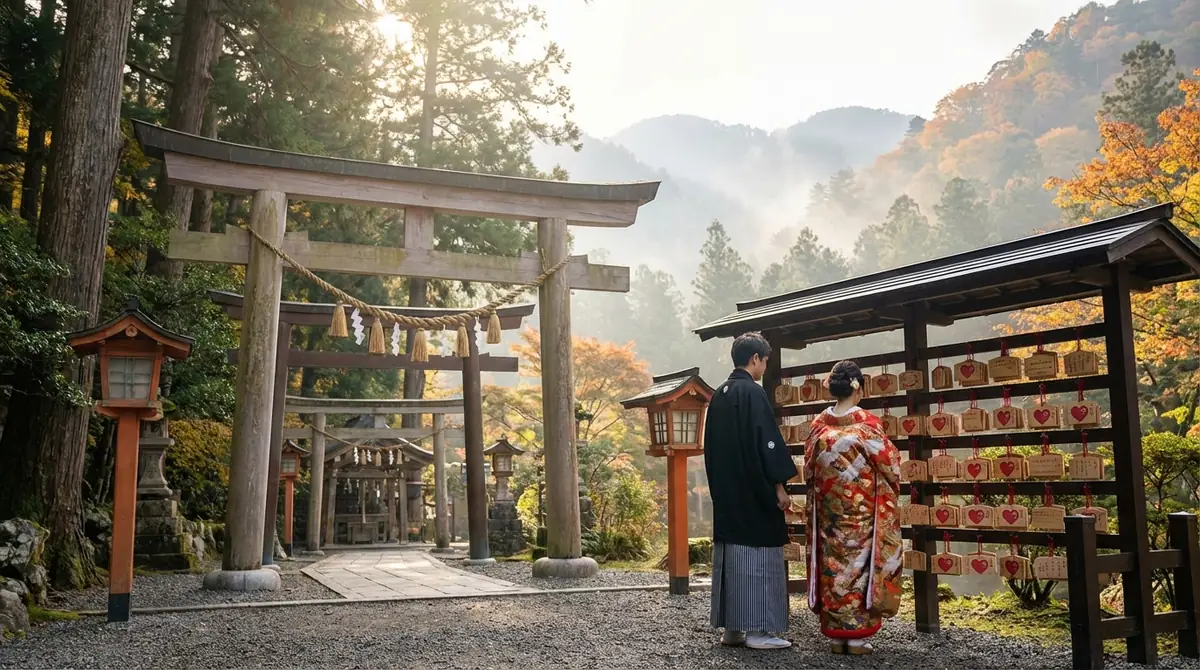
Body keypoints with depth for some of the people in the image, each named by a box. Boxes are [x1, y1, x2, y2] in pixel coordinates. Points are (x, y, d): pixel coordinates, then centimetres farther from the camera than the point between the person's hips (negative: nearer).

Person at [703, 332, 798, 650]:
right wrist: (779, 486, -13)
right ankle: (757, 629, -1)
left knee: (731, 554, 10)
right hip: (755, 491, -8)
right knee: (757, 554, -3)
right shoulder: (753, 392, -13)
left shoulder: (719, 395, 12)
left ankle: (732, 627, 14)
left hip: (726, 492, 8)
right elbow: (766, 442, -18)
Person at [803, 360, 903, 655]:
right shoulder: (868, 423, -12)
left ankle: (836, 635, 13)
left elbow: (809, 470, 6)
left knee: (833, 566, 8)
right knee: (859, 564, 4)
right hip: (862, 511, -3)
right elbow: (890, 467, -4)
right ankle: (856, 636, 6)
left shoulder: (819, 424, -1)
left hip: (828, 511, 3)